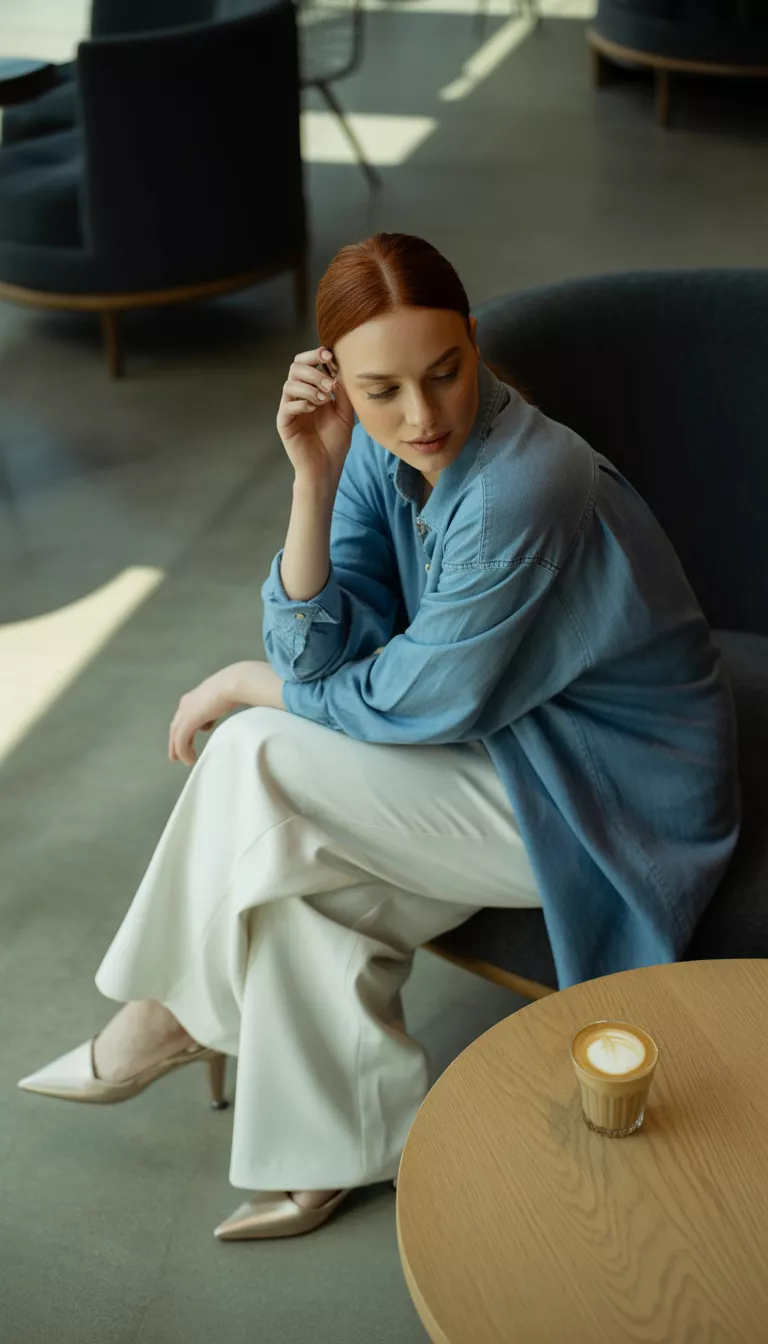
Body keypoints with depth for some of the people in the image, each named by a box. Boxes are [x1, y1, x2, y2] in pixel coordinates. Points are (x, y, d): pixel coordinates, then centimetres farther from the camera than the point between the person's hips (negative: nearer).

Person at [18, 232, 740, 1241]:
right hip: (516, 735, 8)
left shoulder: (520, 488, -31)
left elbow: (416, 702, -21)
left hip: (615, 803, -8)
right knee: (298, 867, -8)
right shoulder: (376, 446, -7)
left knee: (258, 761, -14)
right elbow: (319, 652, -11)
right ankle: (335, 1147, 11)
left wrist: (249, 686, -7)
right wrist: (314, 479, -22)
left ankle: (175, 1012, 9)